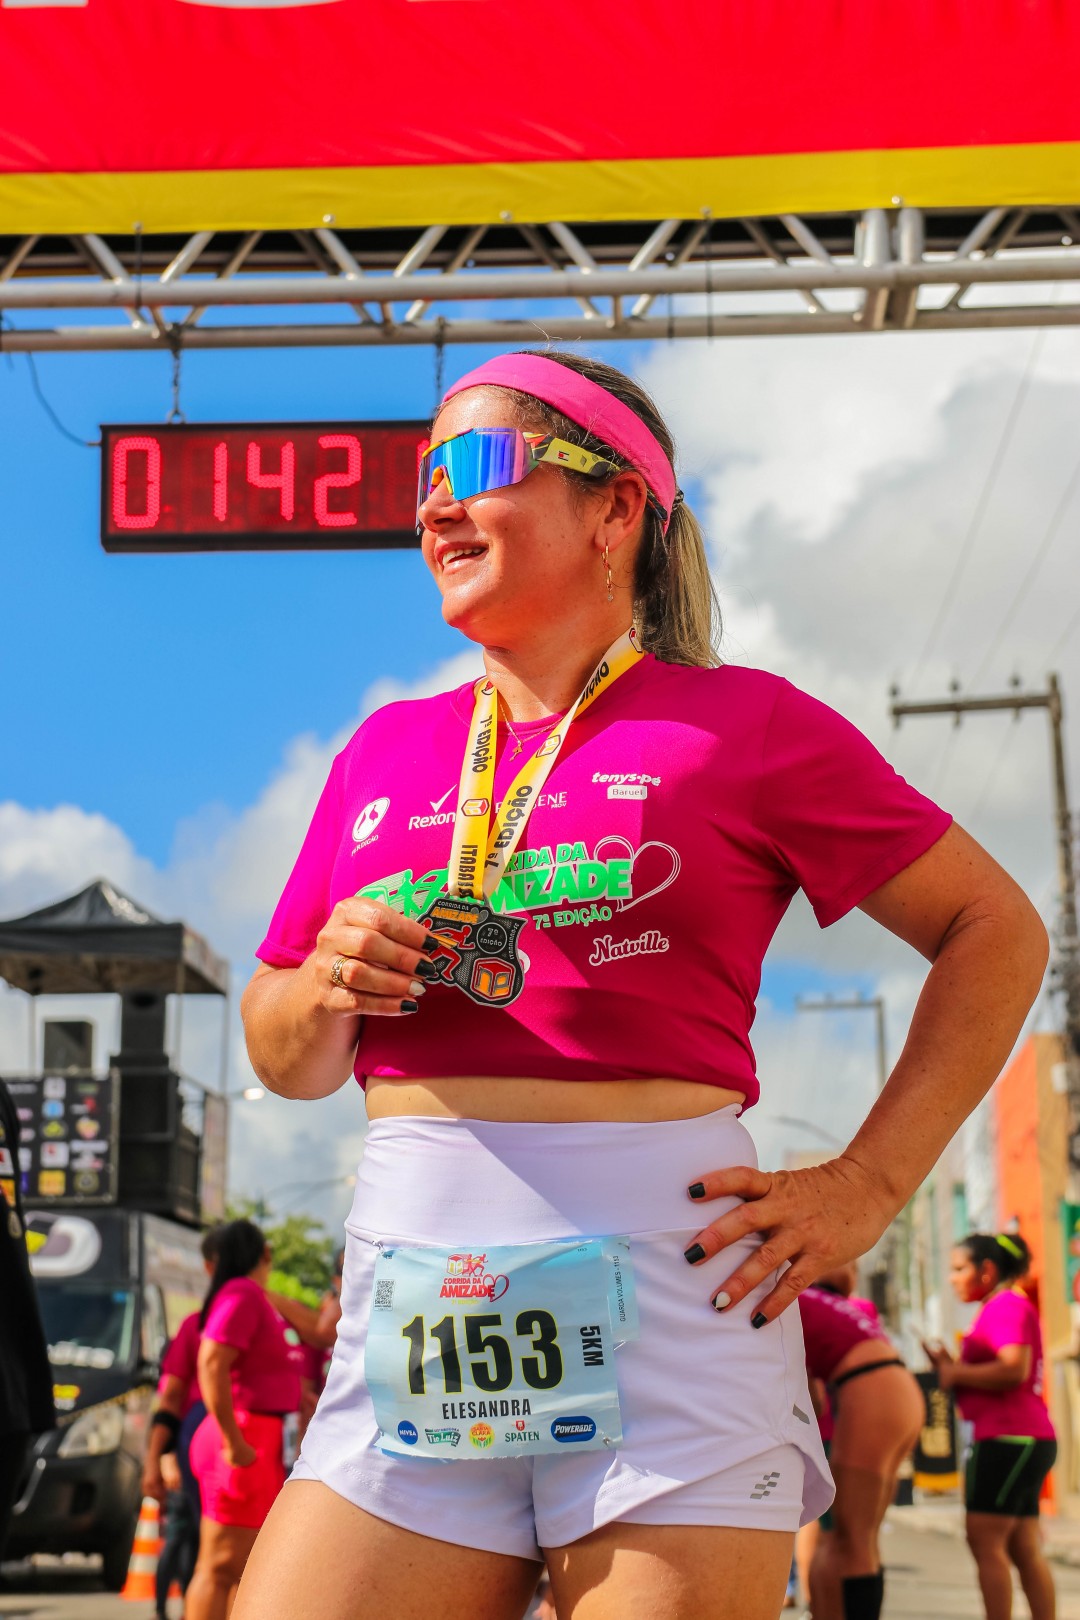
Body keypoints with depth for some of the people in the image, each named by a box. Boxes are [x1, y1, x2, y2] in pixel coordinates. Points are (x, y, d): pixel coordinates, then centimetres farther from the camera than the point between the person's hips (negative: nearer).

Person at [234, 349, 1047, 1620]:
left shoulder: (739, 724, 2)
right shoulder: (387, 751, 15)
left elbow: (995, 931, 6)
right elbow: (286, 1061, 21)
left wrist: (868, 1186, -1)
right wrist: (327, 988, -2)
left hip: (662, 1289, -4)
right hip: (416, 1293, 4)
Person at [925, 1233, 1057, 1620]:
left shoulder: (1007, 1304, -9)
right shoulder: (999, 1309, 22)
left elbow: (1014, 1369, -23)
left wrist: (956, 1373, -11)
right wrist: (948, 1366, 9)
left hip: (1010, 1439, -10)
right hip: (1021, 1440, 10)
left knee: (984, 1540, -10)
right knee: (1023, 1549, 8)